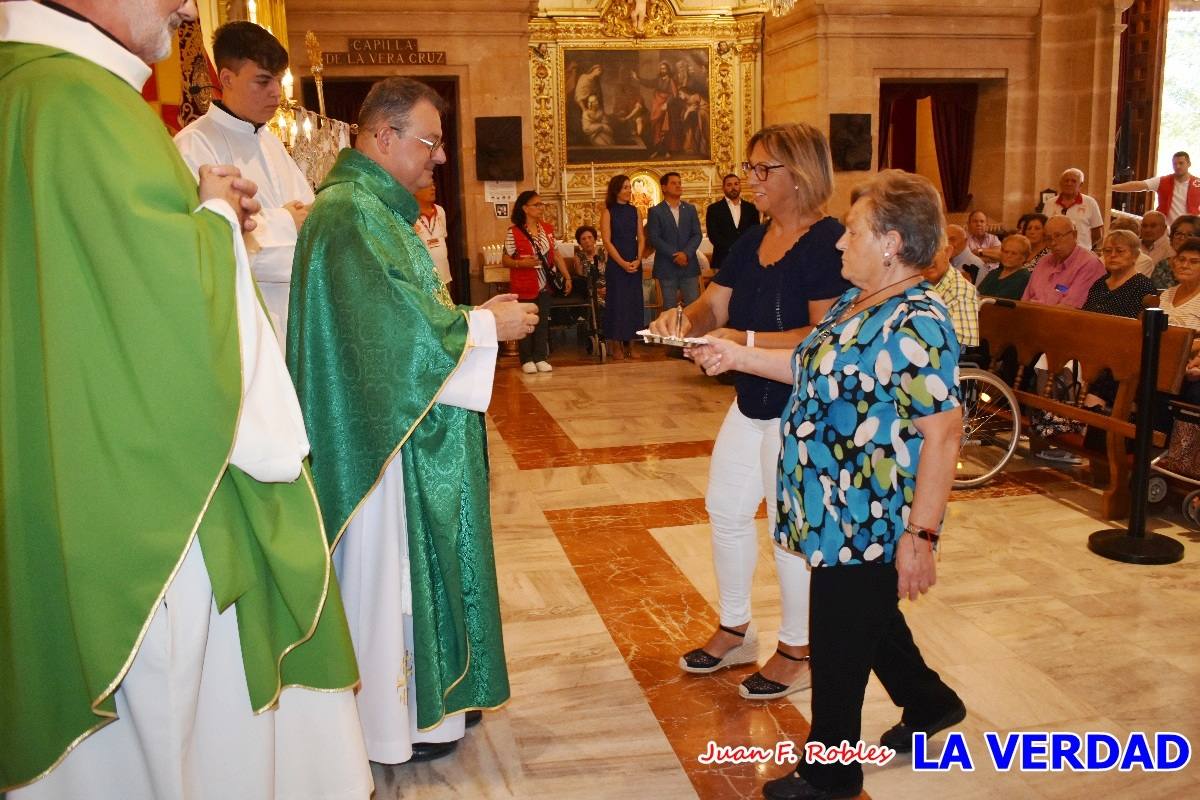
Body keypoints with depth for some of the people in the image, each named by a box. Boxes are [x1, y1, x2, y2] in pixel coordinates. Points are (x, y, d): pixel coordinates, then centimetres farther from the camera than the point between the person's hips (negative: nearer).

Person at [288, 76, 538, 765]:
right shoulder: (350, 211, -20)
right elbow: (399, 325, -25)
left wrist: (474, 316, 6)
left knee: (414, 563, 19)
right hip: (384, 433, -11)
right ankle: (396, 722, 21)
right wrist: (486, 325, -13)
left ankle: (421, 690, 35)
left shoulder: (379, 206, 14)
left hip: (408, 424, 11)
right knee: (389, 571, 4)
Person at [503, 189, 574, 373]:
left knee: (543, 322, 7)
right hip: (524, 286, -4)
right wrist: (521, 263, -24)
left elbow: (556, 255, 12)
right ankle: (527, 360, 11)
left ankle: (541, 358, 15)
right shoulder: (514, 232, -8)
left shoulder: (547, 229, 7)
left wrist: (567, 277, 8)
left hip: (545, 285, 4)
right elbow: (505, 260, -6)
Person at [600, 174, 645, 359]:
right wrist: (623, 263, -15)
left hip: (635, 265, 4)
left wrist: (638, 260, -9)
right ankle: (616, 346, 4)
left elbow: (641, 238, 6)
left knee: (634, 302, 5)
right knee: (617, 302, -2)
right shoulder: (608, 212, -2)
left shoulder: (634, 211, 10)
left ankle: (629, 344, 13)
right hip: (615, 265, -4)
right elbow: (607, 241, -8)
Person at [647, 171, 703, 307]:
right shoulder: (655, 211, 2)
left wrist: (686, 253, -13)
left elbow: (697, 235, 4)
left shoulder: (690, 209, 12)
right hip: (666, 267, -3)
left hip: (689, 265, 3)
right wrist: (674, 255, -14)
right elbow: (654, 238, -7)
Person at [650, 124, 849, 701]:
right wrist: (685, 320, -18)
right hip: (751, 403, 9)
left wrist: (746, 341, -30)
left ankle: (797, 653, 25)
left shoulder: (828, 241, -17)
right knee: (725, 509, 16)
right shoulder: (751, 243, 9)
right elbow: (713, 307, 4)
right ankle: (735, 631, 35)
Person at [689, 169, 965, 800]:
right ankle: (928, 702, 52)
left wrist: (920, 535, -25)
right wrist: (739, 356, 14)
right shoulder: (855, 302, 7)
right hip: (837, 512, 9)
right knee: (869, 619, 27)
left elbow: (943, 433, -25)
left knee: (840, 642, 7)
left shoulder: (916, 324, -23)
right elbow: (814, 369, 17)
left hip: (867, 522, -9)